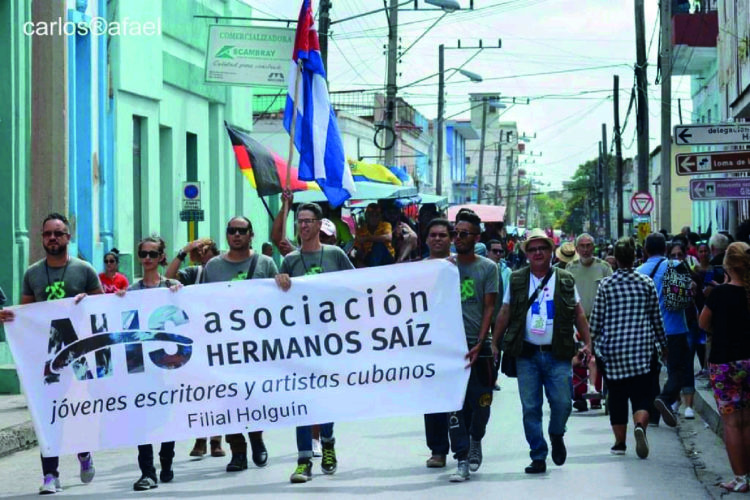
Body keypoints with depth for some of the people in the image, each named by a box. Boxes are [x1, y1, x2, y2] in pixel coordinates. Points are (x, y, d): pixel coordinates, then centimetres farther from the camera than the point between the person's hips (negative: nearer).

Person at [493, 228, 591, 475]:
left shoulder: (565, 280, 7)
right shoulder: (517, 280, 7)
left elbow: (578, 313, 11)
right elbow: (504, 314, 12)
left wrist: (587, 342, 4)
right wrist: (494, 344, 9)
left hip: (557, 354, 0)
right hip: (526, 354, 1)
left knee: (562, 403, -8)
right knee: (530, 408, 0)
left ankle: (557, 435, 23)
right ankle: (538, 457, 8)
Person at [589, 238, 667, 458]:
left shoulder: (605, 285, -2)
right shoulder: (646, 283, 1)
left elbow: (596, 318, 0)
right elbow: (656, 317, 8)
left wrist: (591, 341, 14)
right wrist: (663, 343, 20)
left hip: (612, 348, 0)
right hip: (641, 347, 0)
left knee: (617, 395, 9)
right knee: (641, 392, 1)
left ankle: (620, 442, 14)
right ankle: (640, 425, -27)